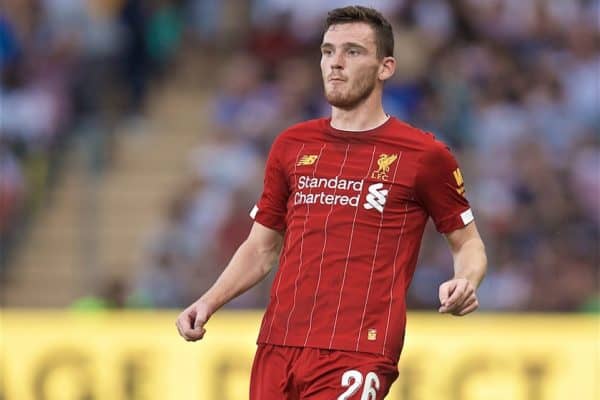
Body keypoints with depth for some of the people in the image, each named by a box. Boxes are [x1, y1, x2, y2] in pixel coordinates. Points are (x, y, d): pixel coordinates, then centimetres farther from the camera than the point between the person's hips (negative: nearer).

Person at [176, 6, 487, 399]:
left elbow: (468, 242, 11)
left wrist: (465, 283, -11)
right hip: (277, 348, 5)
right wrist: (208, 303, 7)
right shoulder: (291, 145, 15)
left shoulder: (424, 154, 2)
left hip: (357, 356, -5)